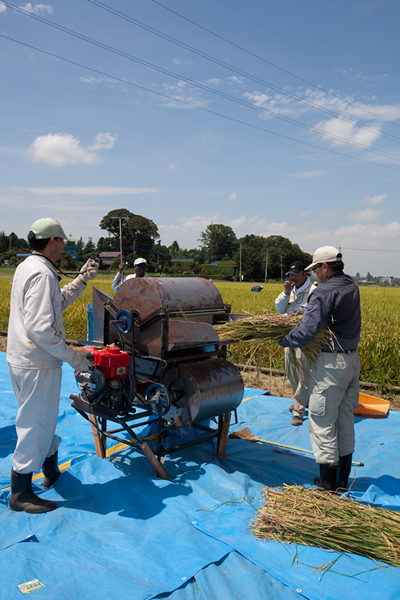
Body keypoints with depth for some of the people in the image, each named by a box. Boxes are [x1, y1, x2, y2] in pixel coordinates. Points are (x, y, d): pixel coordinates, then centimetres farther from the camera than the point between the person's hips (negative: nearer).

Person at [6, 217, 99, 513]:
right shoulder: (42, 274, -23)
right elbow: (41, 328, -29)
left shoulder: (27, 266, 11)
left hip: (21, 359, 11)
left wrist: (81, 280, 13)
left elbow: (57, 303, 20)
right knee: (35, 425, 3)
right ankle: (20, 494, 18)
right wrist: (73, 357, -21)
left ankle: (52, 473, 43)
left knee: (42, 419, 24)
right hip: (38, 364, -11)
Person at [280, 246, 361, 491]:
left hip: (331, 362, -9)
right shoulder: (352, 286, 8)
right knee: (345, 417, 17)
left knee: (322, 418, 3)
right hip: (352, 359, 9)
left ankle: (328, 478, 10)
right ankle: (343, 477, 28)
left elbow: (307, 330, -25)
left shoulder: (324, 292, -18)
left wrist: (283, 340, -10)